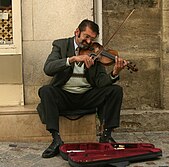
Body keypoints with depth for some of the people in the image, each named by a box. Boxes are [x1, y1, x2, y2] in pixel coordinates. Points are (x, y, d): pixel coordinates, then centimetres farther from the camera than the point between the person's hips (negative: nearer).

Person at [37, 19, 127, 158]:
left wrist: (114, 74, -28)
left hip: (87, 96, 2)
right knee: (45, 91, -31)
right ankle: (56, 139, -29)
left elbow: (101, 82, -6)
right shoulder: (61, 45, 0)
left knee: (116, 90, -18)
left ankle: (106, 135, -13)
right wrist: (73, 59, -31)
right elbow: (48, 69, -19)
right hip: (64, 95, -2)